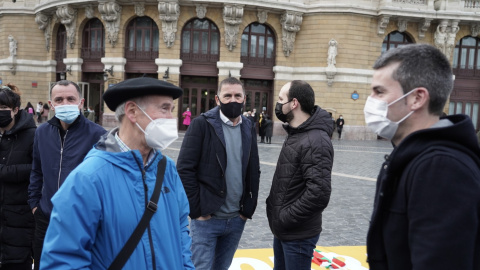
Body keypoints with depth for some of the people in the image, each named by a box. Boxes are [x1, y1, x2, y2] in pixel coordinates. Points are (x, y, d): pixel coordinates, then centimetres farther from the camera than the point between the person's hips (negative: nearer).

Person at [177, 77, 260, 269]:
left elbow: (254, 172, 12)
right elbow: (184, 169, -11)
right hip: (206, 218, -4)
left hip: (237, 220, 5)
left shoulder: (248, 128, 8)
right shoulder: (202, 124, -7)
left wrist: (248, 209, 5)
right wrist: (196, 210, -12)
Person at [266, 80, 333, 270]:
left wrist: (284, 218, -21)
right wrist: (275, 207, 7)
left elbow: (319, 194, -30)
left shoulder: (316, 141, -23)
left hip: (298, 234, -9)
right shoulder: (295, 134, 9)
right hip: (283, 229, 9)